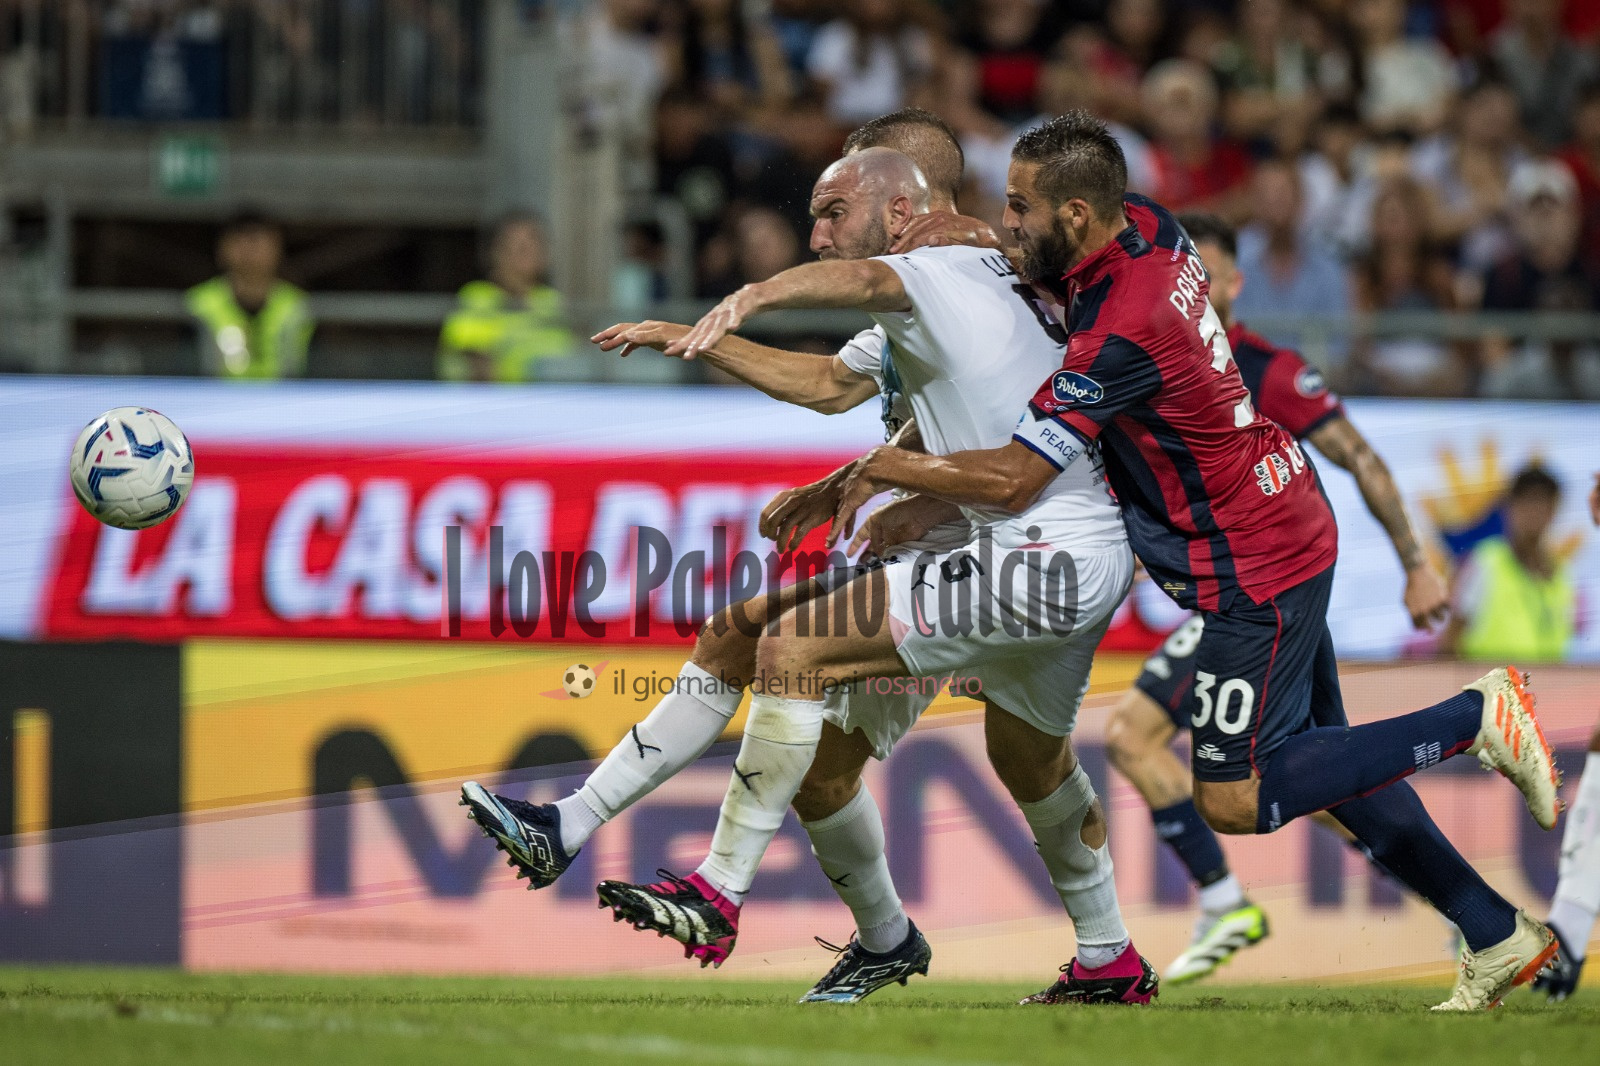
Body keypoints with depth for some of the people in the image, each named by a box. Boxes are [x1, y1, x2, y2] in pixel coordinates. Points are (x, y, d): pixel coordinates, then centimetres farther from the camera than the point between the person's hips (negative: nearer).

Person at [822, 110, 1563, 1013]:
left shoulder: (1120, 336, -29)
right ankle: (1499, 936, 21)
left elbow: (1011, 480, -27)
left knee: (1234, 800, -3)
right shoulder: (1149, 227, -3)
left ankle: (1475, 719, -2)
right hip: (1292, 524, 10)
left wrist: (884, 468, -13)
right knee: (1319, 754, 17)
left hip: (1256, 573, -9)